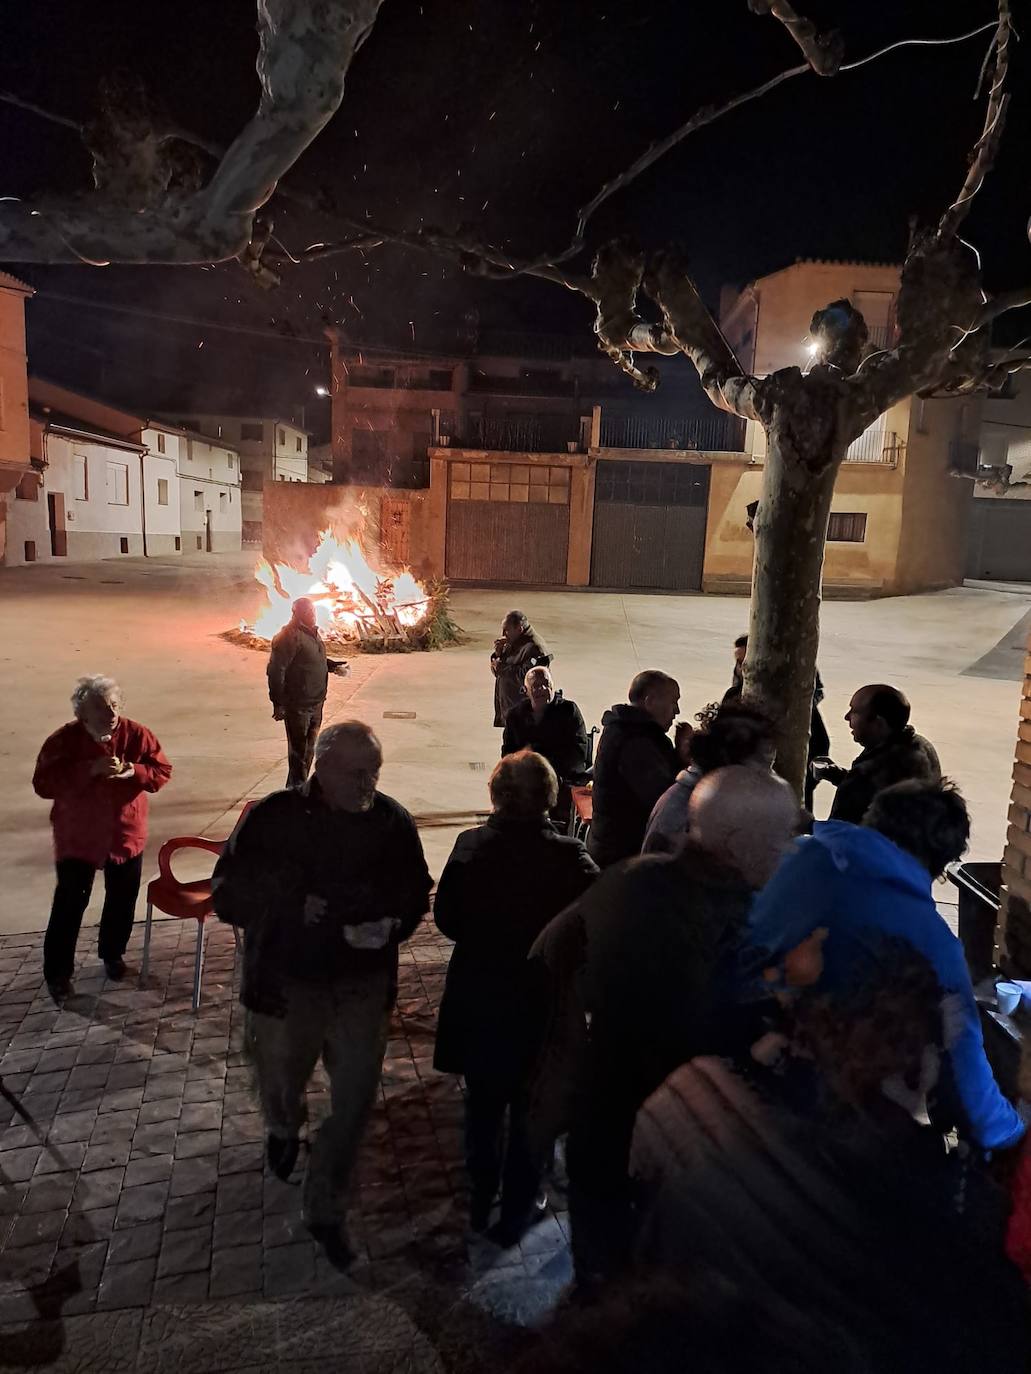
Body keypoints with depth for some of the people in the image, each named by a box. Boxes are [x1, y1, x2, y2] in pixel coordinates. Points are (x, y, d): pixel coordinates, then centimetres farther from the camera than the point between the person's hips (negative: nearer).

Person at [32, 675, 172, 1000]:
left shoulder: (136, 734, -9)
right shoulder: (64, 740, -13)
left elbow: (162, 771, -5)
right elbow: (43, 784, -19)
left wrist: (133, 771, -25)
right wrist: (90, 769, -29)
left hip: (126, 833, 2)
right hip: (77, 836, -2)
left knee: (123, 900, 14)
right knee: (70, 904, 2)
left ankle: (112, 954, 37)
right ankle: (57, 972, 17)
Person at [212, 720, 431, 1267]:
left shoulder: (392, 821, -10)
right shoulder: (273, 817, -15)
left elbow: (415, 894, 1)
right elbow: (227, 896, -12)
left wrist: (390, 924, -20)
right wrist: (293, 904, -28)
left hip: (362, 987, 1)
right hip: (287, 983, 0)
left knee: (354, 1100, 7)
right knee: (281, 1083, 21)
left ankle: (325, 1209, 32)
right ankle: (283, 1130, 60)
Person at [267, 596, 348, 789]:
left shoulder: (312, 633, 11)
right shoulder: (288, 636, -19)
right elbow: (276, 671, -21)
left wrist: (333, 666, 8)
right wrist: (278, 704, -22)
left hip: (316, 703, 9)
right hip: (298, 706, -9)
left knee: (308, 749, 19)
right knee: (299, 751, -1)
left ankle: (298, 788, 34)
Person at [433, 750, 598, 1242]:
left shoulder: (470, 845, -16)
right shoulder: (569, 857, -23)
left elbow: (446, 918, -6)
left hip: (477, 1002, 3)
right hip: (542, 1004, -2)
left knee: (483, 1104, 25)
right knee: (531, 1110, 19)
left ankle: (480, 1201, 44)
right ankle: (516, 1212, 35)